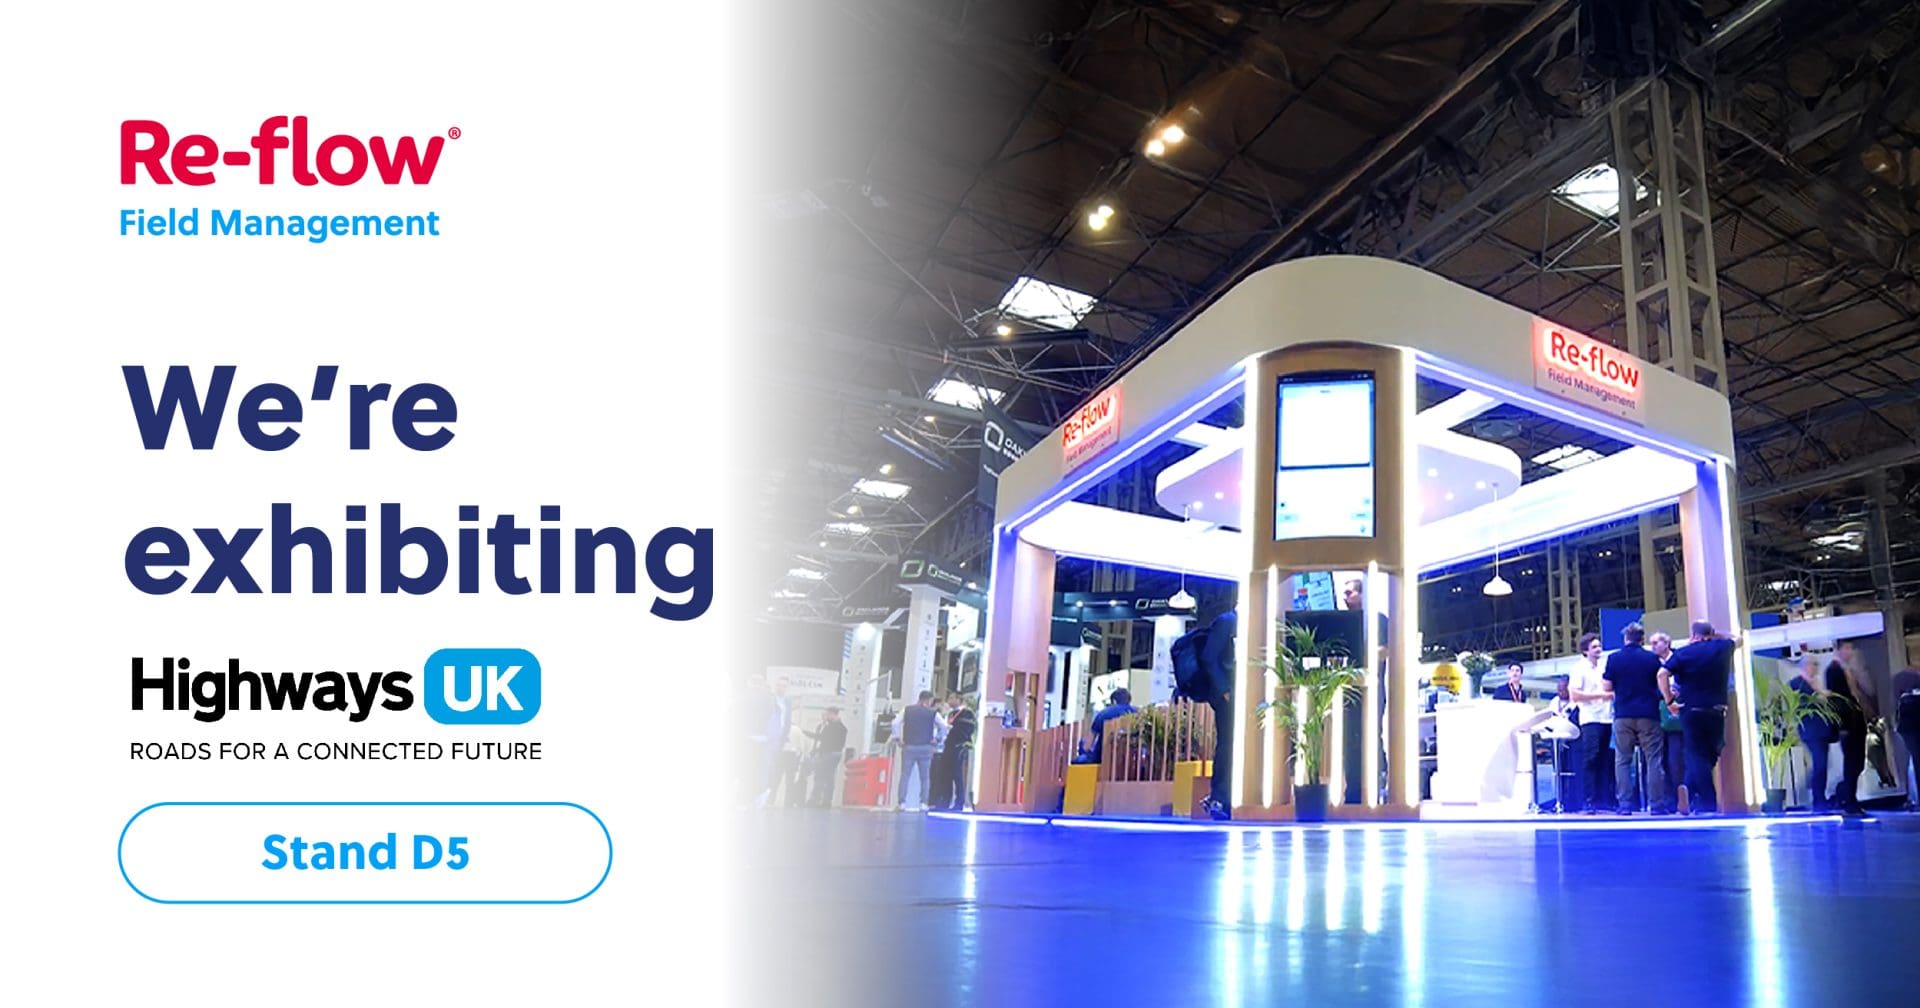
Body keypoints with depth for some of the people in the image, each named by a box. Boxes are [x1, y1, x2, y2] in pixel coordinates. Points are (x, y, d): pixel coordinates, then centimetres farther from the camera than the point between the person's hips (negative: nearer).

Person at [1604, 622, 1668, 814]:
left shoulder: (1614, 659, 0)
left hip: (1623, 715, 0)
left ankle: (1624, 804, 0)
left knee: (1622, 760, 5)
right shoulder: (1652, 658, 0)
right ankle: (1656, 804, 1)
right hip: (1648, 714, 0)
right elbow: (1661, 685, 5)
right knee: (1654, 760, 4)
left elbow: (1608, 687, 2)